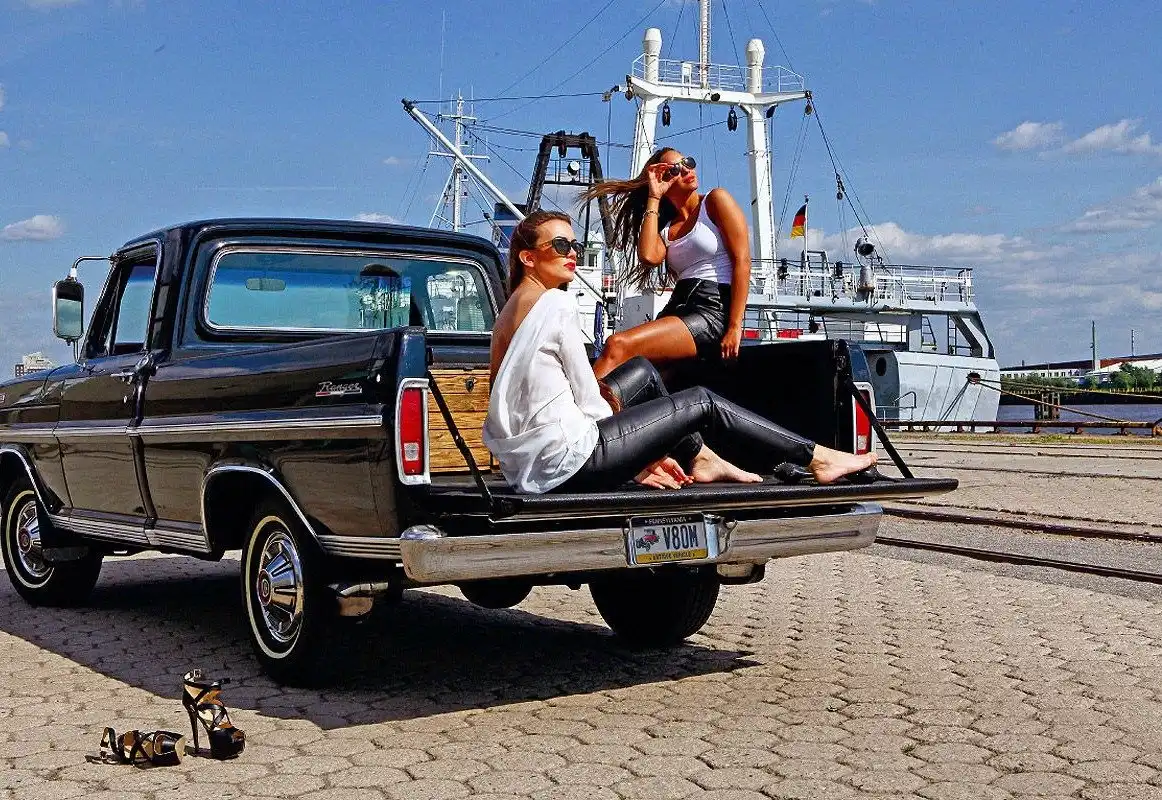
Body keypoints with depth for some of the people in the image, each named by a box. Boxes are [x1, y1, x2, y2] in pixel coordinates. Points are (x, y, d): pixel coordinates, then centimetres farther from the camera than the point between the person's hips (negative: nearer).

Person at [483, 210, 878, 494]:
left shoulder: (510, 311, 15)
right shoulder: (556, 303, -12)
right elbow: (587, 398, -11)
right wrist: (639, 463, 2)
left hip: (528, 464, 9)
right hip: (565, 463, -9)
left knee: (641, 371, 24)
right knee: (701, 402, 3)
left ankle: (699, 458, 33)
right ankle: (815, 458, 13)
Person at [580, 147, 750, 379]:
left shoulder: (715, 200, 7)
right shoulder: (666, 227, 22)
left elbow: (742, 261, -3)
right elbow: (649, 256, -2)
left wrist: (734, 328, -14)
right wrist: (654, 197, 9)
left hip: (715, 309, -6)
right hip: (677, 307, 6)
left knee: (618, 345, -27)